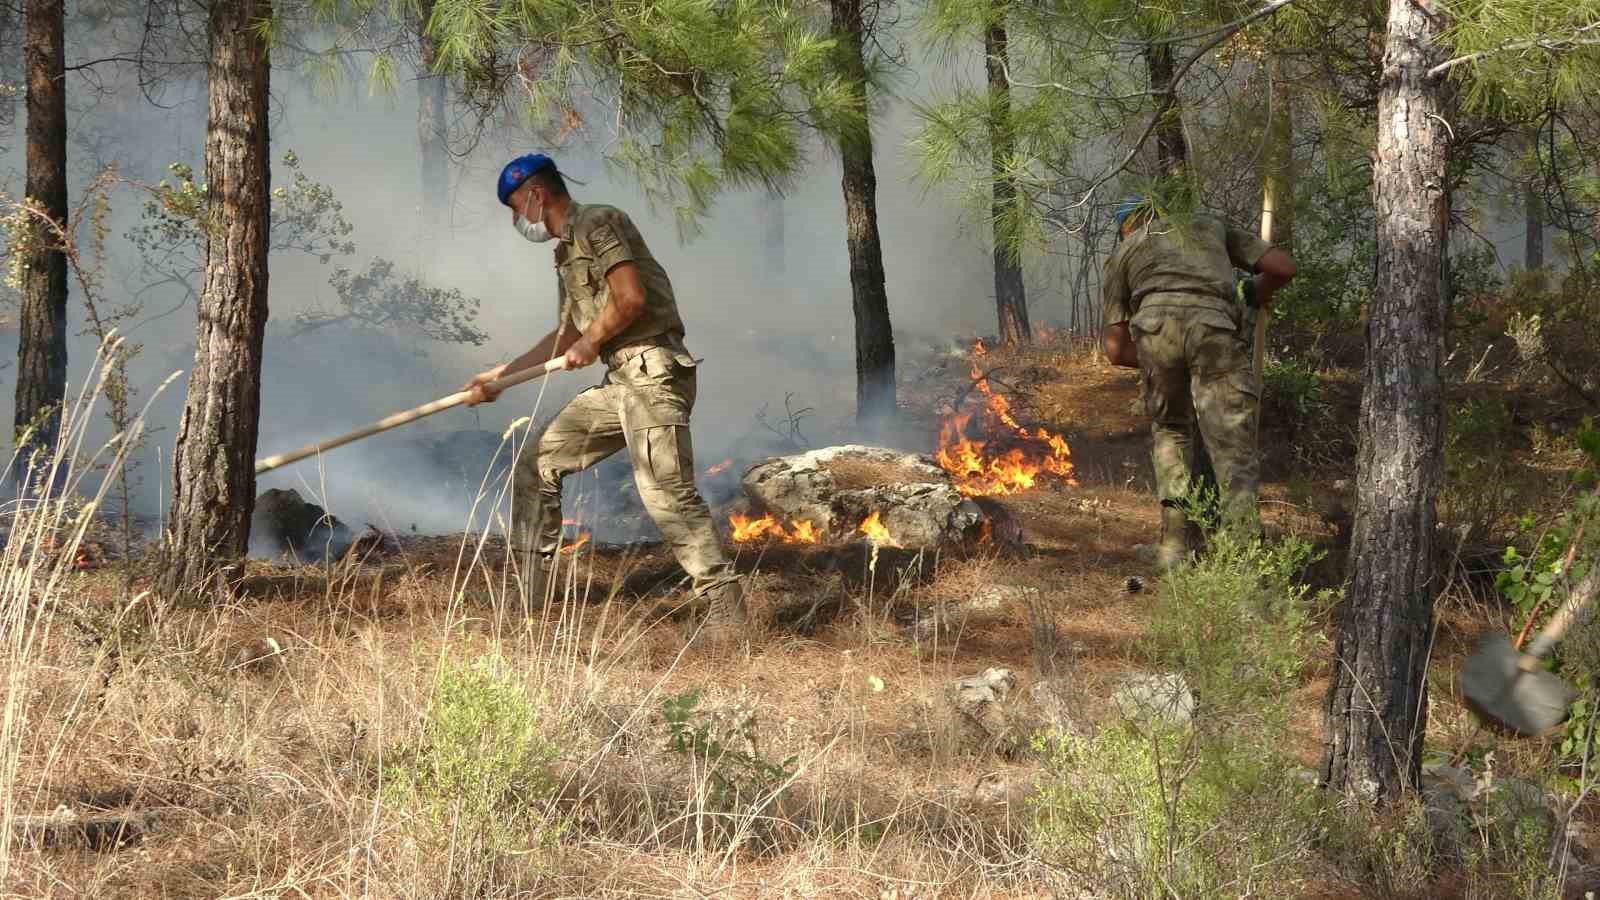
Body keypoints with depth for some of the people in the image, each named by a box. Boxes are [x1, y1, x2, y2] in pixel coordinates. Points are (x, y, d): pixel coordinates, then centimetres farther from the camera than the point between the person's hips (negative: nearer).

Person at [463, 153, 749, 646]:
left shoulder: (596, 224, -5)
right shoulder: (567, 250, 25)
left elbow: (631, 296, -18)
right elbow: (566, 338, 32)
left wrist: (591, 341, -3)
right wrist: (501, 376, 32)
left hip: (653, 369, -10)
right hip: (621, 382, 10)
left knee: (665, 490, -19)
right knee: (538, 463, 10)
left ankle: (724, 602, -18)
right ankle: (529, 591, 14)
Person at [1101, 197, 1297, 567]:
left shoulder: (1122, 254, 35)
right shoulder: (1210, 226, 38)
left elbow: (1116, 350, 29)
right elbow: (1283, 267, 28)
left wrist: (1156, 363, 46)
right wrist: (1261, 293, 49)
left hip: (1157, 325, 1)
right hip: (1216, 324, -1)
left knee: (1169, 430, 26)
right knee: (1234, 453, -2)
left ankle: (1174, 540, 15)